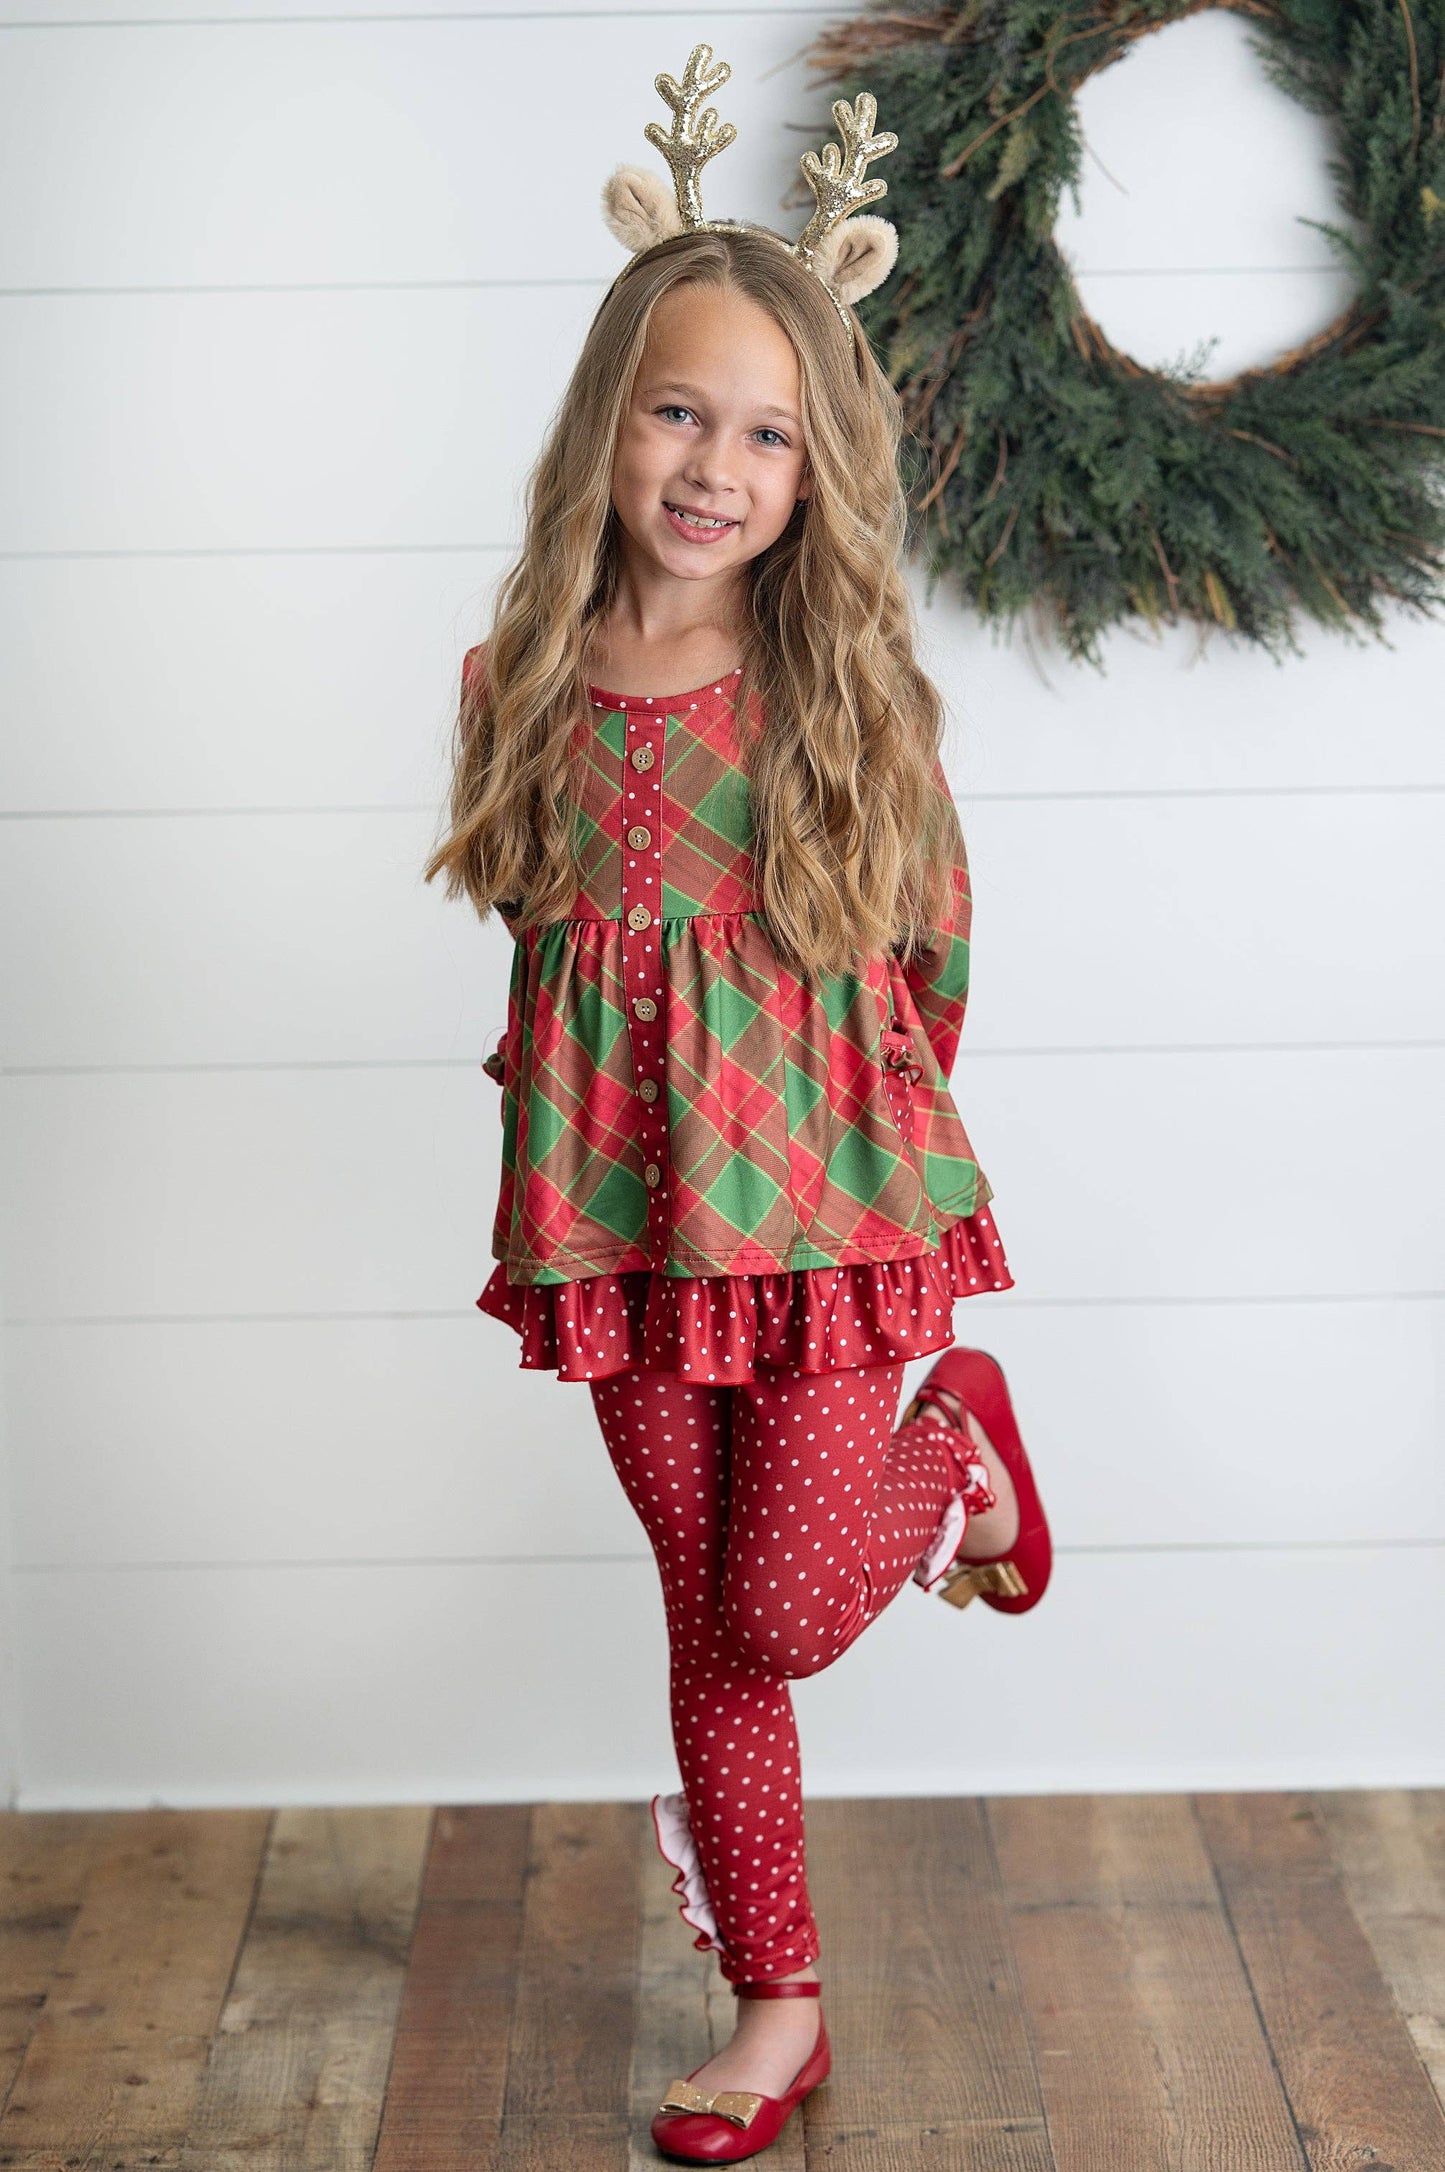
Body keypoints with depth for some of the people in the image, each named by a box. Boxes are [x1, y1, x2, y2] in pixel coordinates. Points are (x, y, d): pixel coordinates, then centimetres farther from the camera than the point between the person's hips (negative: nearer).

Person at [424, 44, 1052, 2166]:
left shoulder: (851, 690, -9)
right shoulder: (525, 681, -2)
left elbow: (931, 947, 2)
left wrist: (850, 1111, 8)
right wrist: (576, 1094, 5)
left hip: (831, 1194, -2)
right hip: (622, 1203, 3)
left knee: (784, 1611, -6)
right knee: (710, 1620, 12)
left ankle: (955, 1447, 27)